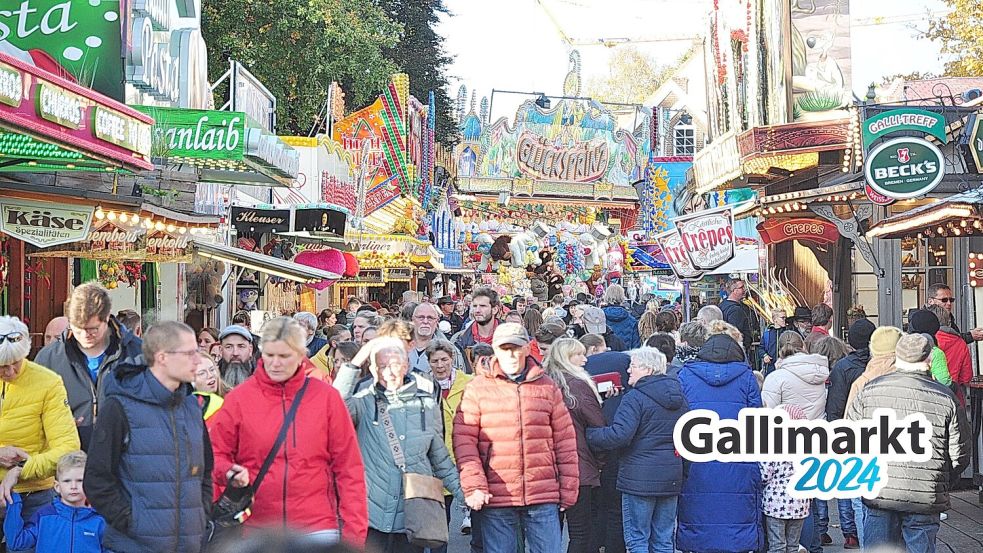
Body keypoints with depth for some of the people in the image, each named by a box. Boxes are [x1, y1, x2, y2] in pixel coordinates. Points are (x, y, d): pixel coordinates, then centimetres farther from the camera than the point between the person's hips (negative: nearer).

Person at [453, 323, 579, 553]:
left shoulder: (547, 387, 10)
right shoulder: (478, 388, 4)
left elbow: (565, 439, 11)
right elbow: (464, 439, -1)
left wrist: (568, 489, 8)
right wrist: (473, 485, -11)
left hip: (543, 496, 2)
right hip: (495, 498, -1)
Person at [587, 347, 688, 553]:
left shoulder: (635, 398, -12)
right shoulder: (679, 397, 13)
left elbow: (620, 434, -21)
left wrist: (588, 434, -11)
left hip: (640, 478, -7)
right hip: (671, 478, 7)